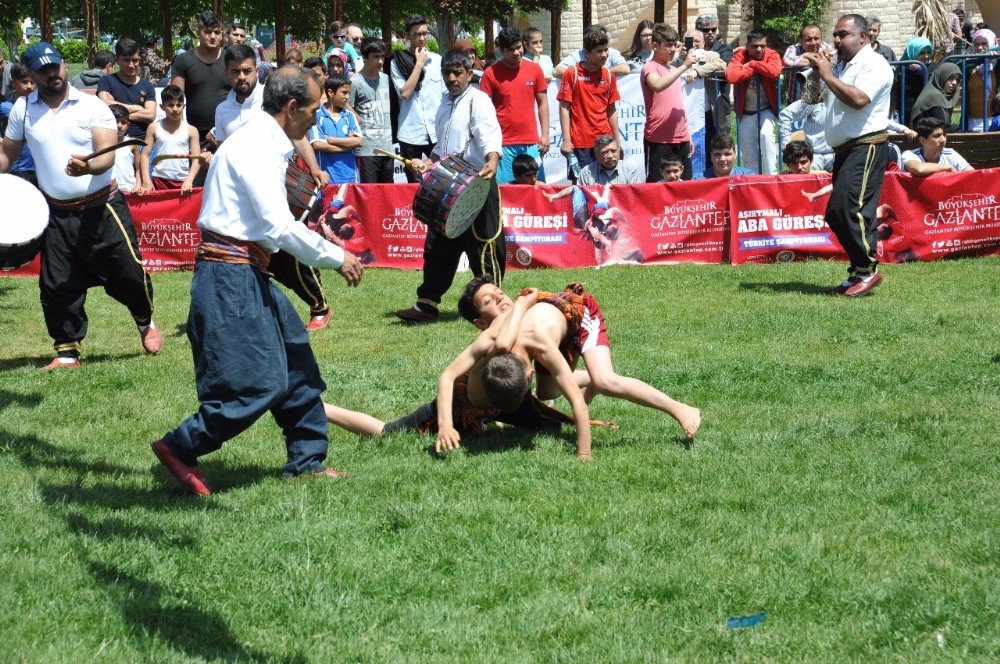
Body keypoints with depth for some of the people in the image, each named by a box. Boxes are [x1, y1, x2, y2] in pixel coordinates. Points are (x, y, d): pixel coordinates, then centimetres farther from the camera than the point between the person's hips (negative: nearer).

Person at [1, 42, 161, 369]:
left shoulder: (92, 106, -6)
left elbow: (107, 156, -15)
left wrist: (87, 167, -35)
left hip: (101, 208, -3)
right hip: (57, 214, 3)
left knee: (128, 273, -3)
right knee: (57, 287, 1)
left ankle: (145, 321, 27)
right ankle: (67, 351, 16)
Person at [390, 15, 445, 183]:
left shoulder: (438, 60, 8)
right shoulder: (398, 62, 0)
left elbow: (446, 96, 12)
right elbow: (405, 93, -12)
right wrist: (419, 63, -8)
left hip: (437, 132, 2)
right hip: (411, 133, -2)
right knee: (414, 183, 4)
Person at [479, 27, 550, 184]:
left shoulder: (534, 69, 7)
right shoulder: (491, 73, 0)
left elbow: (542, 103, 12)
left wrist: (545, 134, 4)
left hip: (530, 143, 2)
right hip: (503, 144, -2)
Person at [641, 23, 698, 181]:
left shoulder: (673, 70, 19)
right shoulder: (650, 68, -5)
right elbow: (658, 86, -29)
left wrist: (688, 135, 21)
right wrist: (684, 66, -27)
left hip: (680, 138, 7)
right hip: (658, 139, -7)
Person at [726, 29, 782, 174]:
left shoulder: (772, 55, -12)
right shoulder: (740, 56, -12)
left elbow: (775, 71, -35)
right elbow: (730, 76, -31)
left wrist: (752, 64, -25)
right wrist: (756, 68, -27)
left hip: (766, 110, -2)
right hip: (746, 113, 2)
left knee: (766, 134, -28)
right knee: (748, 154, 7)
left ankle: (771, 175, -20)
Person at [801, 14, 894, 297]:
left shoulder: (874, 64, -8)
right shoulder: (841, 65, 19)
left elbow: (858, 99, -24)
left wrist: (827, 76, -15)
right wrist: (817, 72, 10)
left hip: (867, 147, -10)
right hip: (845, 149, 10)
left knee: (848, 207, -20)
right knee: (836, 215, 8)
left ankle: (867, 270, -14)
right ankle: (859, 272, 14)